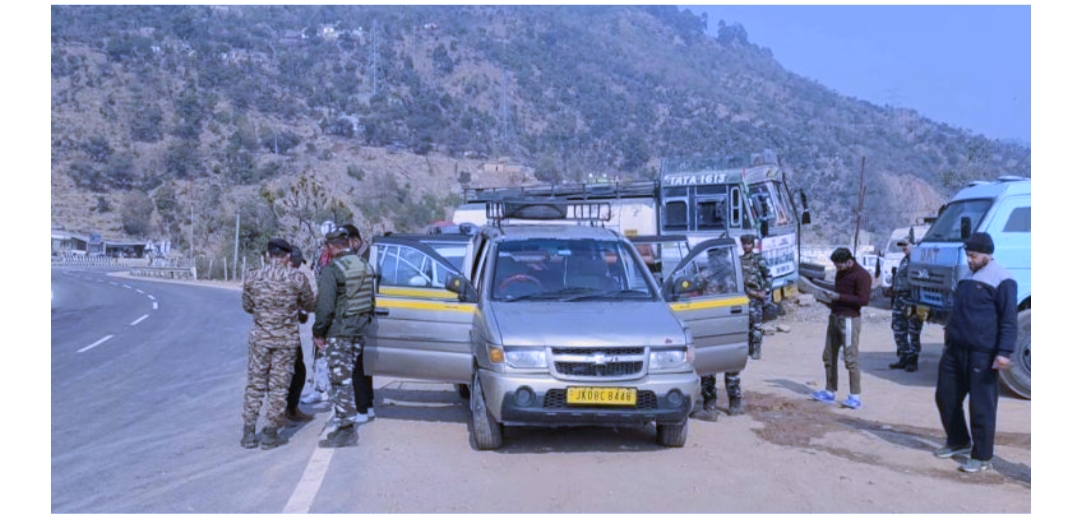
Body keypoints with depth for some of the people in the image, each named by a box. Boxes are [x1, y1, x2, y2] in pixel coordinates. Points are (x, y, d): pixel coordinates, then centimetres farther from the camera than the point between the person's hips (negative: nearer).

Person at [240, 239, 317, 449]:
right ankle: (270, 434, 12)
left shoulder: (252, 278, -4)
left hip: (259, 337, 2)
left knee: (255, 384, 12)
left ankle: (249, 433, 15)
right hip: (287, 339, -2)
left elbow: (248, 307, 8)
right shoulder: (297, 278, -10)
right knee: (278, 386, 7)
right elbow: (310, 305, 2)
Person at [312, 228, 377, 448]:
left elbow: (325, 306, -16)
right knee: (346, 377, 18)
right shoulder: (365, 267, 9)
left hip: (338, 331, -8)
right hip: (360, 329, 8)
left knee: (341, 379, -3)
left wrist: (319, 332, -6)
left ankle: (345, 429, -1)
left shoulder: (332, 270, -15)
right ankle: (346, 419, 28)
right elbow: (371, 300, 15)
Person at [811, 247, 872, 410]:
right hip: (835, 317, 9)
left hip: (850, 320, -9)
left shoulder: (861, 275, -11)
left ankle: (855, 397, -3)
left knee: (851, 359, -8)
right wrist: (831, 296, 5)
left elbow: (863, 300, -17)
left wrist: (839, 297, -19)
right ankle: (830, 392, 18)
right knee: (829, 356, 10)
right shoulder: (841, 273, 16)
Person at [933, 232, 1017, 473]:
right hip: (955, 349, 8)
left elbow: (1009, 320, -13)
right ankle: (958, 441, 31)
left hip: (982, 354, -8)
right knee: (946, 397, 13)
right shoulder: (966, 276, 17)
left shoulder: (1001, 280, -8)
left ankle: (982, 456, 7)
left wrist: (1004, 352, -20)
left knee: (981, 406, -2)